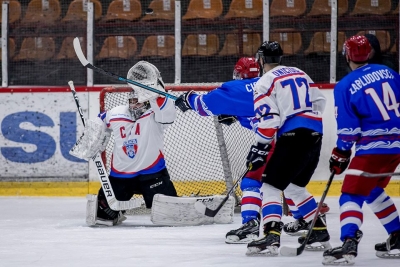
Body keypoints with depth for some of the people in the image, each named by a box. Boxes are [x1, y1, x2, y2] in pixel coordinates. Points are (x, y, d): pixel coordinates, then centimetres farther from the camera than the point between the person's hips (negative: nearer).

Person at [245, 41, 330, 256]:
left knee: (270, 186, -6)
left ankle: (271, 236, -23)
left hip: (292, 137, -8)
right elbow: (319, 102, 23)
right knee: (293, 186, 23)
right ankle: (319, 232, 22)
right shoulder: (300, 73, 20)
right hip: (314, 136, 8)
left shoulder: (265, 82, -2)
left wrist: (260, 148, -7)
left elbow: (268, 119, -11)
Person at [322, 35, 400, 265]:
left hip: (372, 148, -7)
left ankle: (349, 244, -24)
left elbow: (348, 129, -6)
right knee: (373, 191, 25)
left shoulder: (345, 86, -6)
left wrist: (340, 156, 5)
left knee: (352, 194, -6)